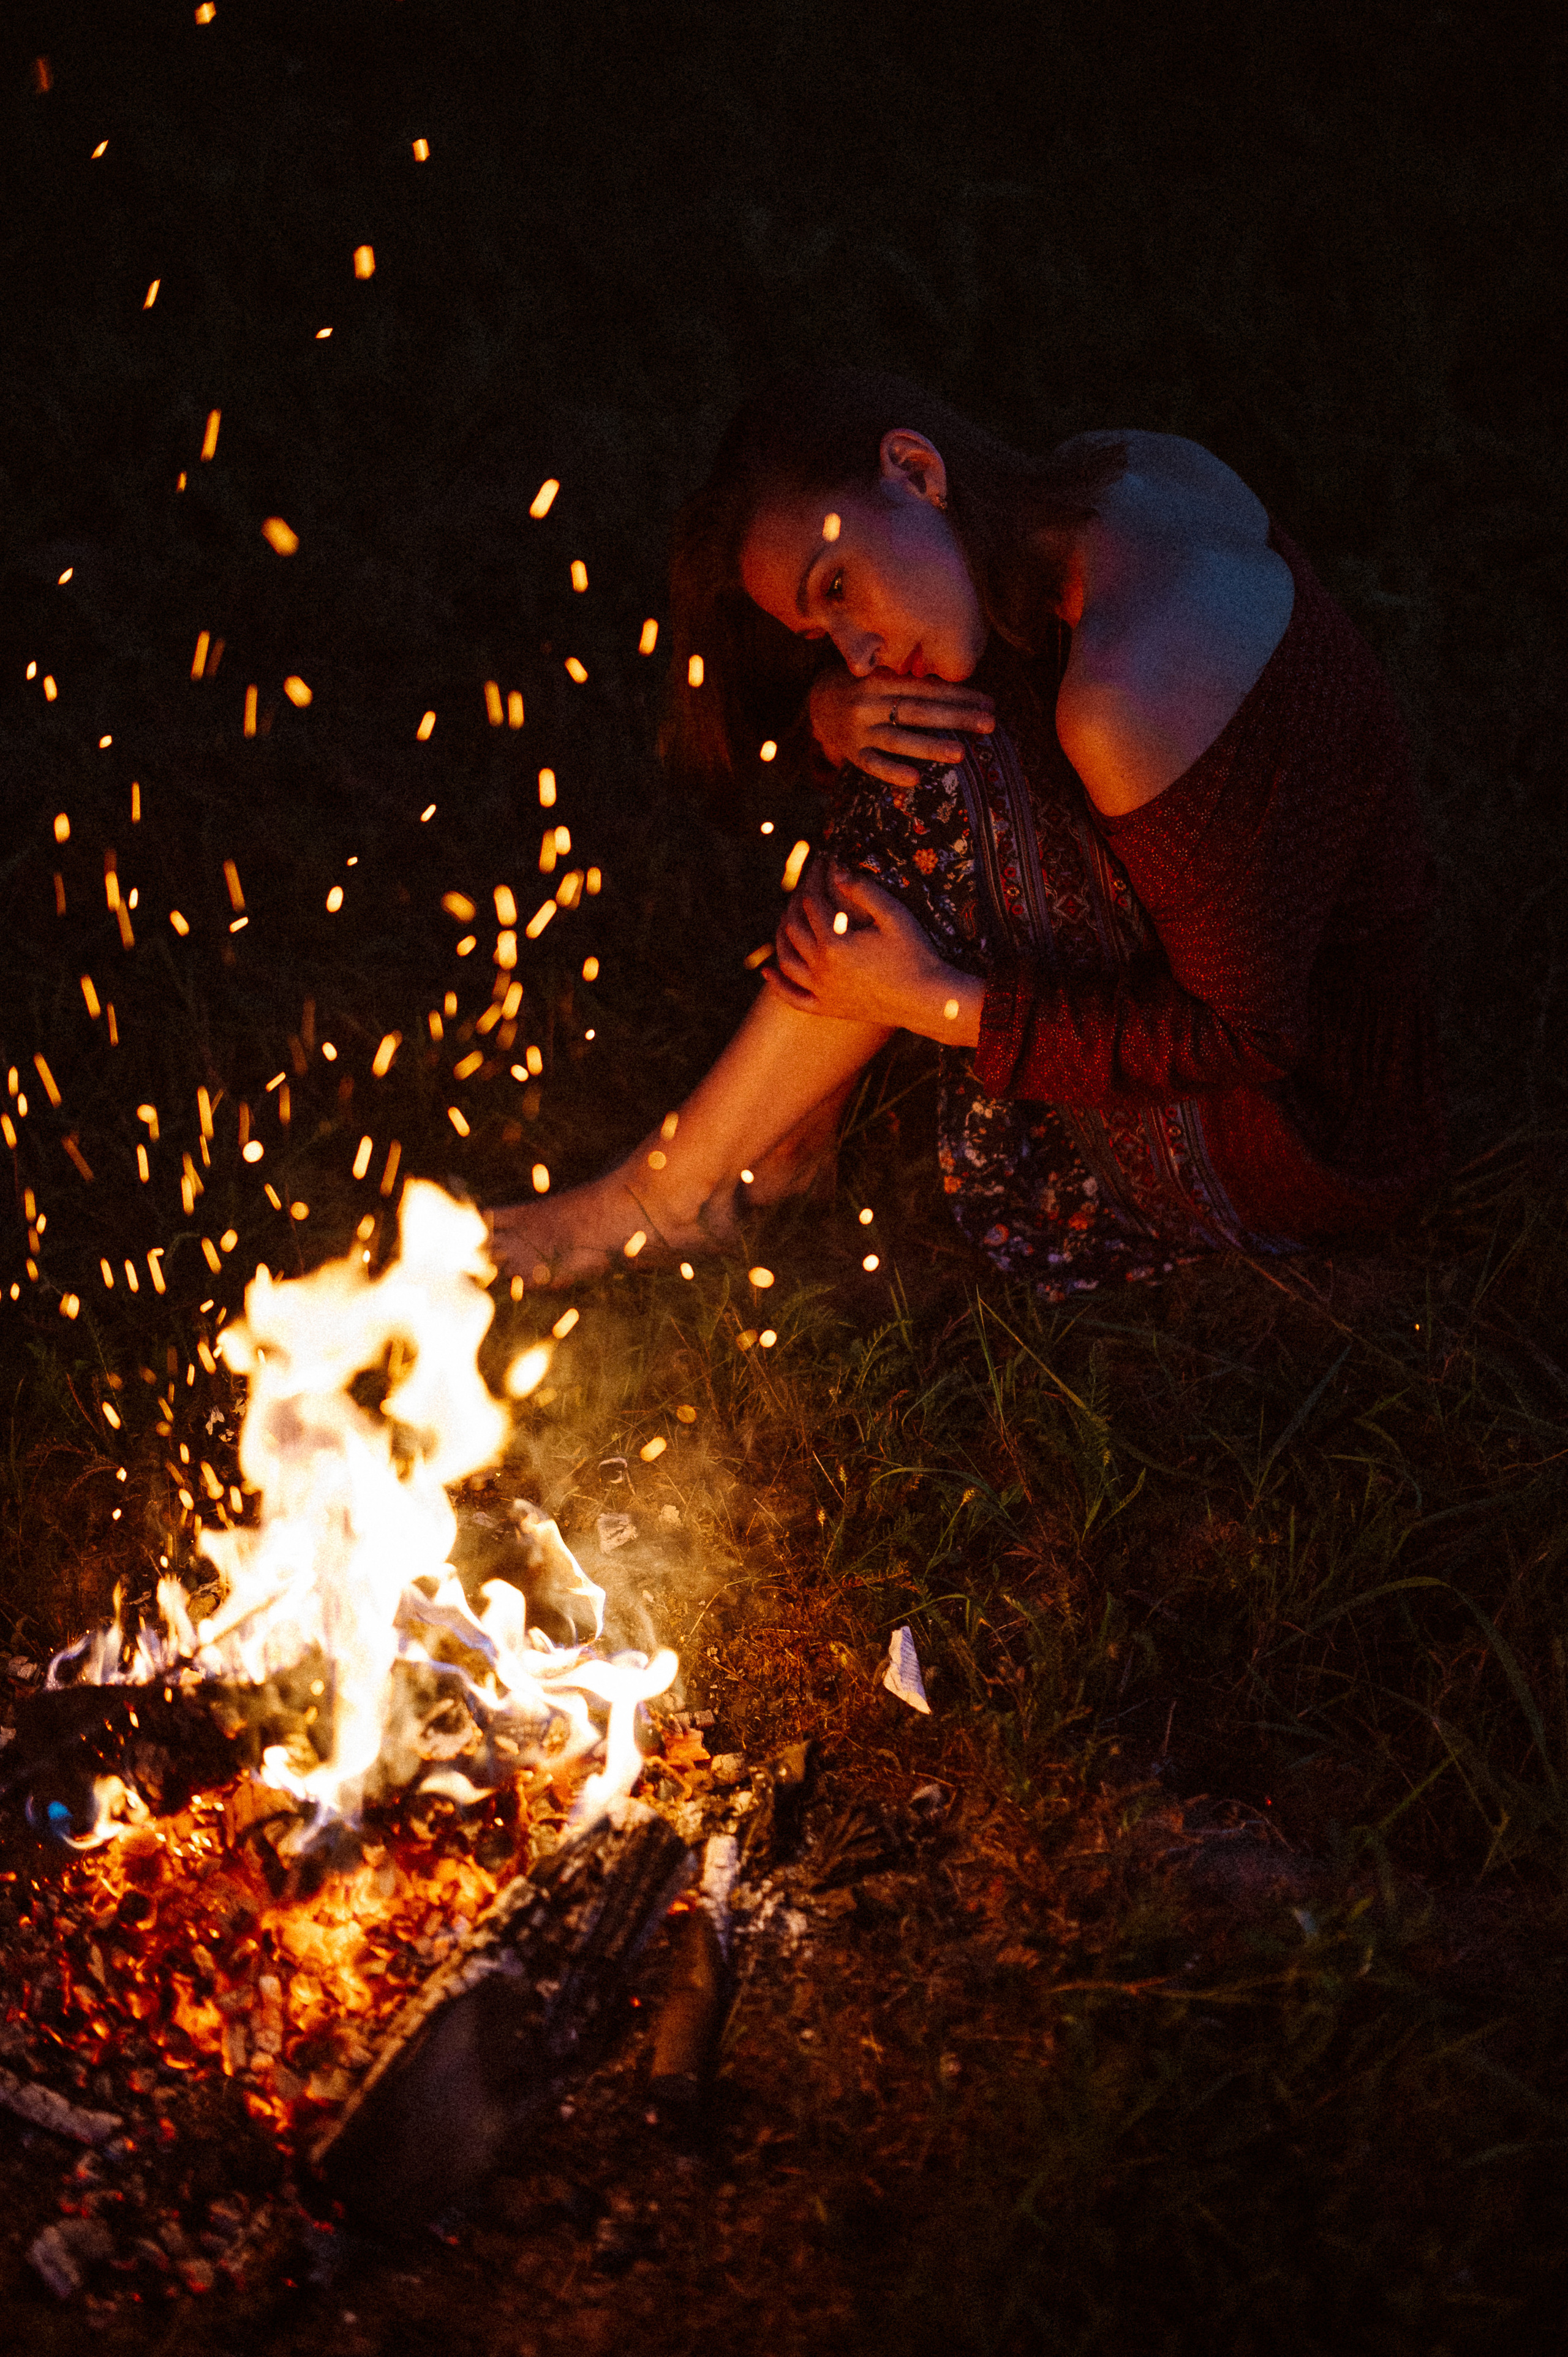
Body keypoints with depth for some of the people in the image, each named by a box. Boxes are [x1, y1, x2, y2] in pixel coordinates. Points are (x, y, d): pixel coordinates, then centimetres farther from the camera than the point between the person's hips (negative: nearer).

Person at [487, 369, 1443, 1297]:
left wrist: (939, 1002, -21)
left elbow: (1250, 1035, -24)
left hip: (1319, 1150, -9)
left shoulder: (1129, 696, -31)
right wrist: (832, 712, -14)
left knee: (940, 796, -19)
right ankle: (792, 1123, 6)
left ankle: (673, 1189, -4)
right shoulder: (1129, 474, -3)